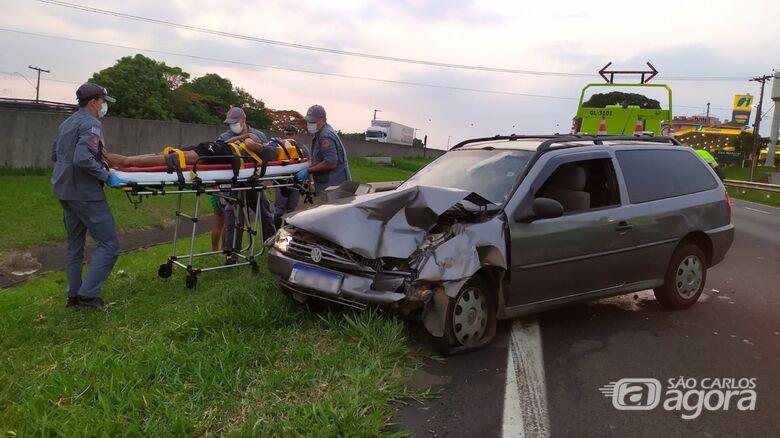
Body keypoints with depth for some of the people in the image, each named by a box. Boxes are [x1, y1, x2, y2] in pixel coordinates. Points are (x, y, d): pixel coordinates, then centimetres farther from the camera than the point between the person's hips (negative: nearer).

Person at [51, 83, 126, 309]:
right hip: (85, 193, -10)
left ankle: (74, 295, 22)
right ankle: (88, 294, -4)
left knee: (74, 244, 16)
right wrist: (106, 176, -17)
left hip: (65, 191, 10)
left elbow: (55, 155, 23)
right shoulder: (91, 124, -13)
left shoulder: (67, 123, 17)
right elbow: (83, 159, -26)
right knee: (108, 244, -4)